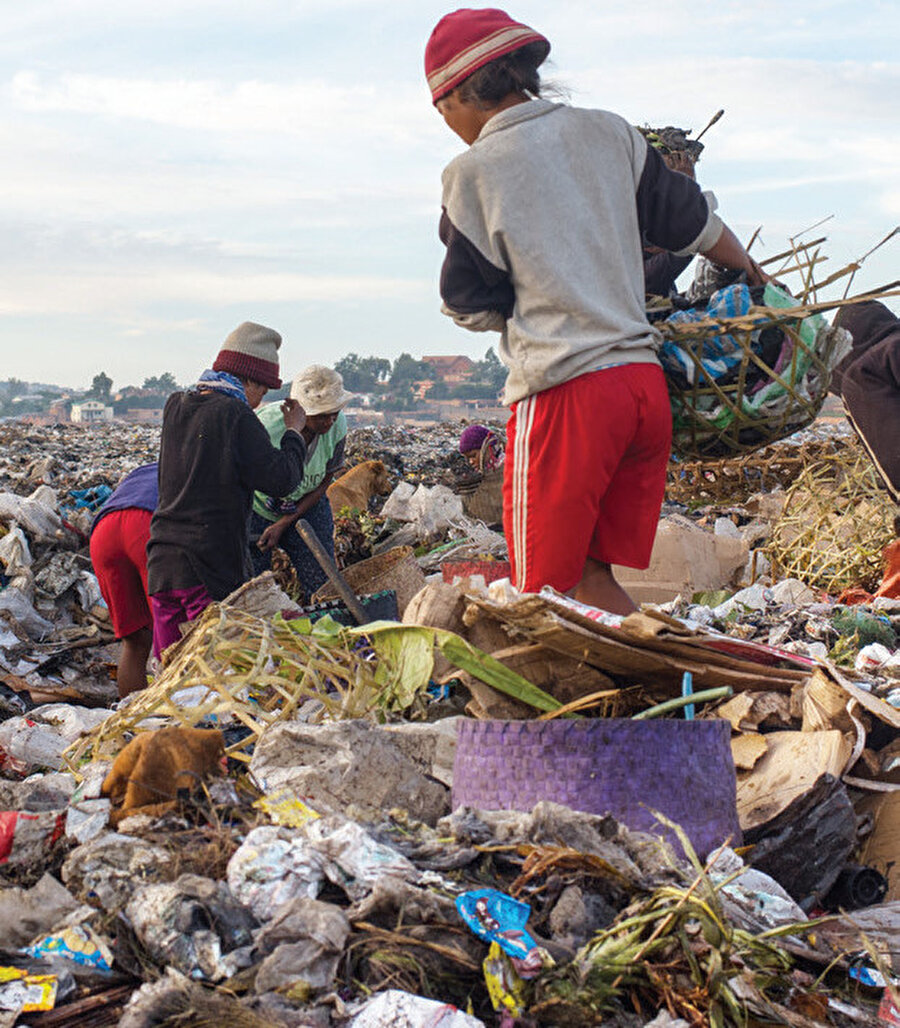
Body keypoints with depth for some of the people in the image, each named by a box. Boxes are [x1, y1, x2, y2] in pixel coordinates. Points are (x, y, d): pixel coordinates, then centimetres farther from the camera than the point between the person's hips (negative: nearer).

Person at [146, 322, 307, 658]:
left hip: (162, 566, 7)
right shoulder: (235, 416, -11)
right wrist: (294, 431, 4)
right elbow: (282, 479, -11)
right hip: (211, 569, -7)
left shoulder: (175, 407, 9)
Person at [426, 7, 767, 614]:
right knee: (591, 575, 15)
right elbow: (689, 220, 20)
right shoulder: (609, 133, 9)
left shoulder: (474, 172, -5)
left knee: (543, 593, 2)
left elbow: (472, 306, 1)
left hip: (564, 392, -6)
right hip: (646, 382, 6)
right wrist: (751, 271, 39)